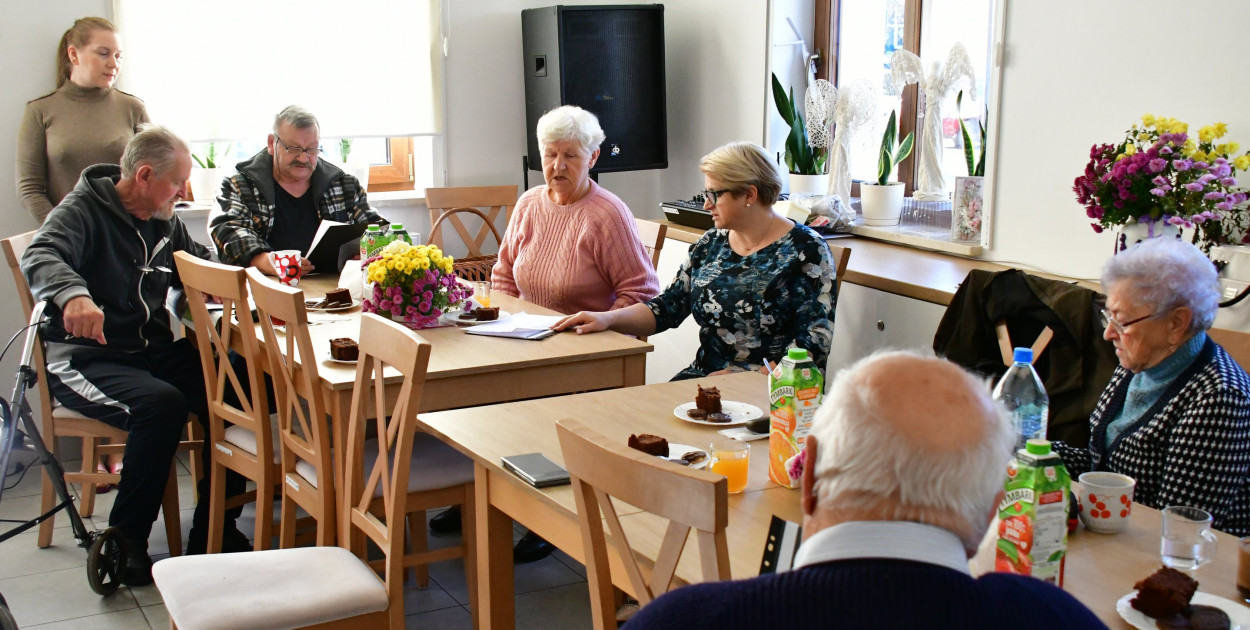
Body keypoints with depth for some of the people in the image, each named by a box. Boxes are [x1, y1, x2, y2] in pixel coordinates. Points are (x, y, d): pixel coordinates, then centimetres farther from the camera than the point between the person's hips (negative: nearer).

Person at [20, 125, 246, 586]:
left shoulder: (165, 223, 15)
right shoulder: (83, 211, -7)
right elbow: (40, 258, -27)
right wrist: (74, 293, -50)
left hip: (155, 352, 7)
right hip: (84, 358, -6)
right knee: (161, 404, -35)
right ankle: (124, 540, -19)